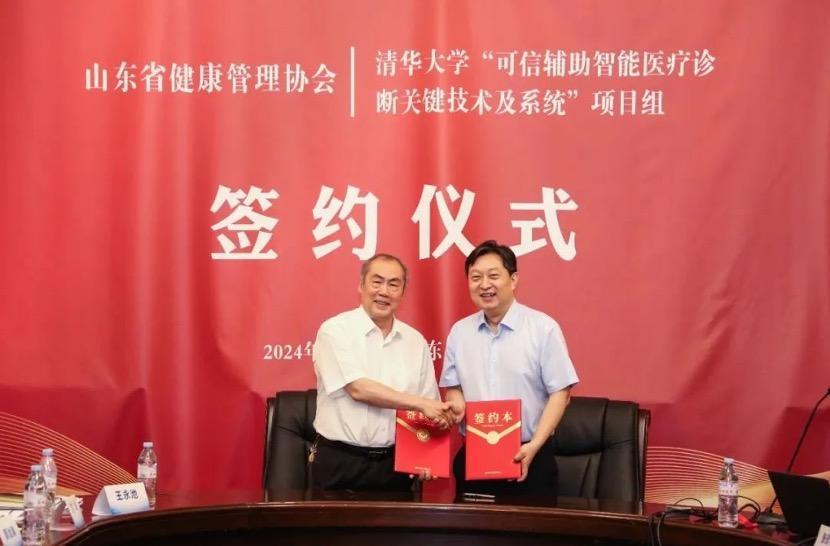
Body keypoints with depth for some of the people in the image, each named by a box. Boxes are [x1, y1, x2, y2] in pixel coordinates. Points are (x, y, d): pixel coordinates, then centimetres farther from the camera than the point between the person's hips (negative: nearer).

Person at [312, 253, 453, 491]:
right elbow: (358, 389, -16)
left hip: (395, 463, 4)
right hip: (339, 462, -4)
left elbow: (430, 411, 9)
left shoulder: (415, 341, 9)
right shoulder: (335, 330, -5)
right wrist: (419, 403, -17)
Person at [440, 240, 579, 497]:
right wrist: (456, 404, -7)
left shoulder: (544, 328, -6)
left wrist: (534, 446, -15)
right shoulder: (459, 332, 8)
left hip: (529, 456, -3)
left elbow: (560, 393, -6)